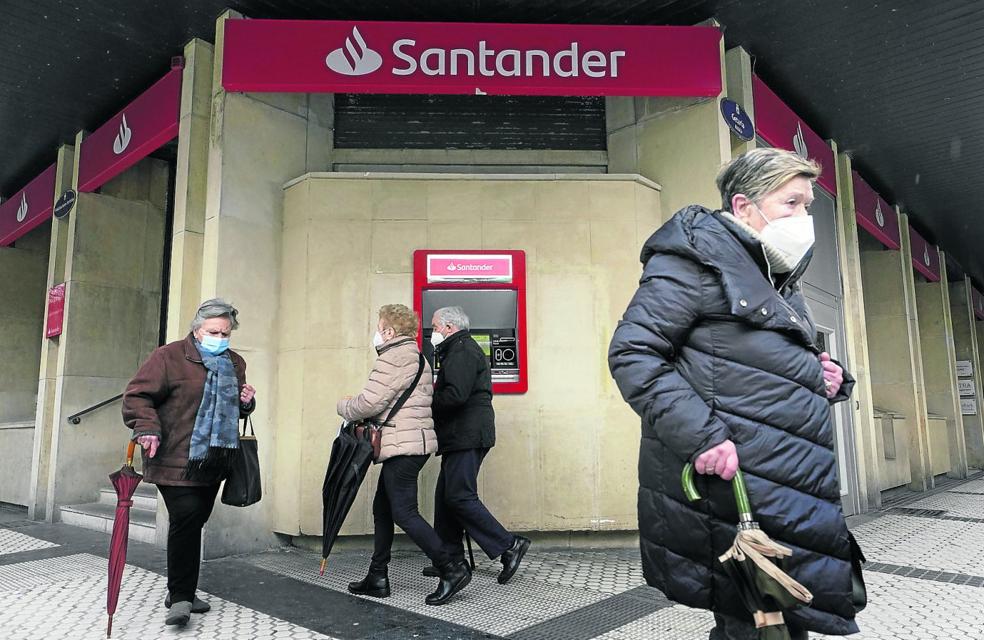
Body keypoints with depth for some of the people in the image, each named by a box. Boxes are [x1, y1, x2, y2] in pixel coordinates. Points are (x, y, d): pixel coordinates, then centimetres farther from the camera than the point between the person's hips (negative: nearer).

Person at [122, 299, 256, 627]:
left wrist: (246, 402, 4)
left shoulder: (235, 363, 14)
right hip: (176, 461, -6)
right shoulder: (169, 356, -6)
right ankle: (180, 597, 1)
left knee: (194, 523, 14)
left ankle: (182, 591, 27)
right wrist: (147, 428, -23)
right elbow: (138, 395, -8)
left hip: (213, 463, 6)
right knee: (186, 519, -13)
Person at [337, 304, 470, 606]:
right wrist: (357, 408, 15)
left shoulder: (394, 357, -13)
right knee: (382, 509, 16)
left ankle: (451, 571, -3)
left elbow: (370, 402, -17)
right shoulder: (416, 357, 21)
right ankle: (377, 578, 23)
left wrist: (343, 406, 4)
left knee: (403, 513, -7)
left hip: (403, 446, -11)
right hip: (413, 442, 11)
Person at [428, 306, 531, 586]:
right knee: (445, 496, 12)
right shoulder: (459, 350, 25)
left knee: (459, 497, -10)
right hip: (462, 437, 11)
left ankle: (509, 545, -6)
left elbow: (455, 395, -22)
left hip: (467, 435, -11)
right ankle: (452, 559, 18)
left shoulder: (462, 350, -10)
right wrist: (430, 400, 7)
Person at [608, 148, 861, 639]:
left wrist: (826, 379, 8)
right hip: (731, 488, -9)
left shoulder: (780, 280, 21)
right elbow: (632, 352, -17)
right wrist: (700, 435, -26)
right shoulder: (698, 256, -8)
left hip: (791, 492, 9)